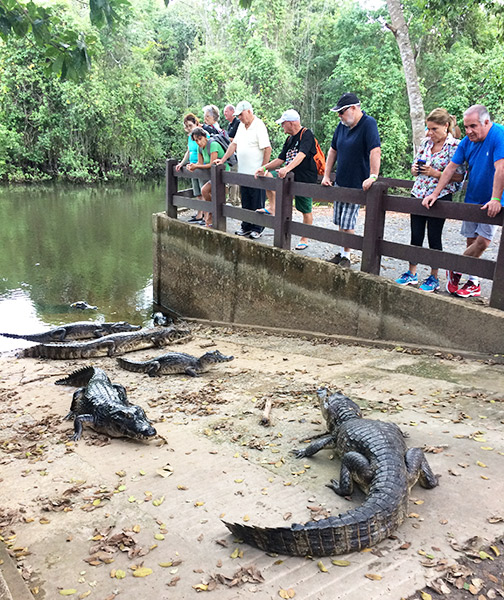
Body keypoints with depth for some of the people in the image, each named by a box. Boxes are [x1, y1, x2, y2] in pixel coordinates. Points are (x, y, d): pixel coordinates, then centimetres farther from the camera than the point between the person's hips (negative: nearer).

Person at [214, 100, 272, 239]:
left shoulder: (259, 126, -13)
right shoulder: (241, 126, 13)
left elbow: (267, 149, -16)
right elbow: (234, 144, 19)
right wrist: (223, 159, 11)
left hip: (255, 173, -8)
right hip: (243, 172, 8)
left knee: (257, 203, 1)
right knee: (245, 202, 15)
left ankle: (257, 229, 11)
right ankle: (246, 227, 24)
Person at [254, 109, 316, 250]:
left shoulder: (306, 134, -12)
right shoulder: (289, 139, 13)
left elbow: (301, 155, -28)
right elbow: (280, 160, 14)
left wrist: (287, 168, -41)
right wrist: (264, 167, 0)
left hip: (305, 179, -8)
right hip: (290, 176, 8)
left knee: (306, 211, 1)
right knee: (268, 175, -5)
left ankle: (304, 239, 15)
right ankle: (272, 207, -3)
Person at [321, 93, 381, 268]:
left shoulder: (368, 123, -15)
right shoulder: (342, 125, 9)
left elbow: (375, 150, -25)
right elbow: (333, 150, 17)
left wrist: (373, 177, -33)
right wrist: (326, 176, 13)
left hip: (356, 184, -8)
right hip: (340, 182, 8)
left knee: (347, 223, -6)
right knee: (340, 222, 13)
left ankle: (346, 256, 6)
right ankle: (341, 253, 24)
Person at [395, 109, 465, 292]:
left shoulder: (455, 146, -8)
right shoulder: (425, 142, 8)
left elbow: (459, 176, -10)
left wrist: (436, 173, -19)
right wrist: (415, 169, -5)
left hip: (440, 197, -5)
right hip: (418, 194, 5)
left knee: (434, 237, 2)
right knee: (416, 235, 8)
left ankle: (434, 277, 15)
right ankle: (412, 273, 19)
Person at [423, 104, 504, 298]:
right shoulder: (467, 141, 1)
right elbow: (451, 167, 4)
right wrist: (435, 193, -1)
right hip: (472, 199, 6)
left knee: (483, 241, -10)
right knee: (471, 241, 6)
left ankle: (456, 271, 8)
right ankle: (473, 283, 17)